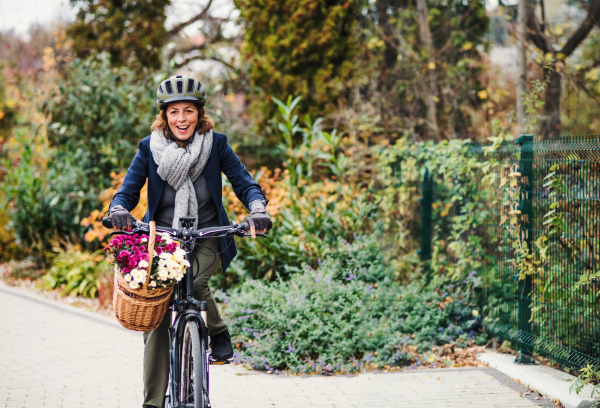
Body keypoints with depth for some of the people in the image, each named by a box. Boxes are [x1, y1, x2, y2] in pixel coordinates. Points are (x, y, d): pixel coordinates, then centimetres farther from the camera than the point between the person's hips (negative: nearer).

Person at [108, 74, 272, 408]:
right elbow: (129, 190, -4)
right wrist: (120, 210, -26)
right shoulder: (150, 148, -4)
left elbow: (243, 181, -4)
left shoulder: (216, 144, -5)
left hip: (207, 237, -1)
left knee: (195, 282, -32)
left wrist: (258, 208, -25)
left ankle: (219, 331, 2)